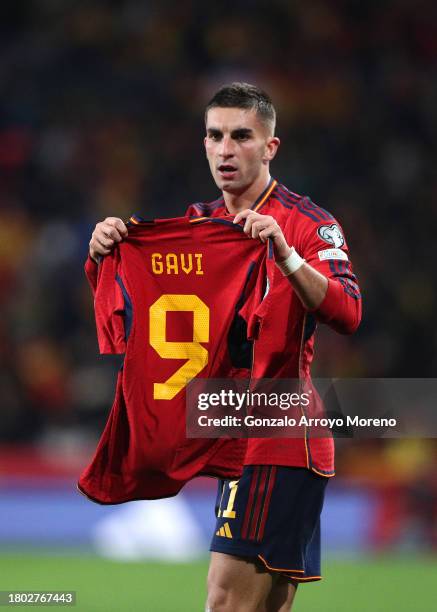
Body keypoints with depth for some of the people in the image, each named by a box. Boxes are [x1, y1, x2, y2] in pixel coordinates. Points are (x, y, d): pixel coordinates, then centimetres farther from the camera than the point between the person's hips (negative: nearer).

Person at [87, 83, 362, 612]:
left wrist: (285, 253, -37)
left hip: (280, 438, -7)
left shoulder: (308, 224, -8)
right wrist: (103, 251, -13)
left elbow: (346, 314, -22)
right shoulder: (202, 221, 13)